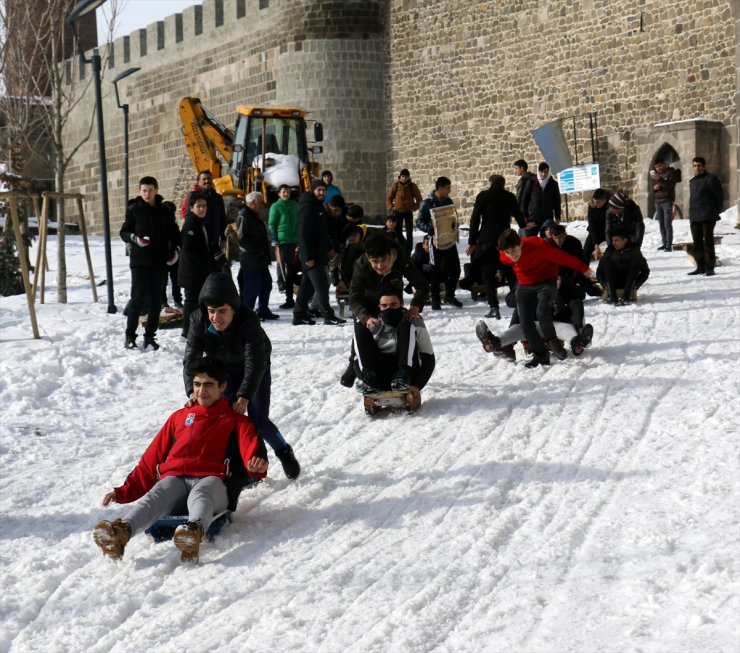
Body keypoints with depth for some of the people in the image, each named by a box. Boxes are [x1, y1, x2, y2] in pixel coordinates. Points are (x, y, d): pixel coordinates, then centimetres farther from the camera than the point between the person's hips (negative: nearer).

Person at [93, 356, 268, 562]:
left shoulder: (234, 419, 24)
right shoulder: (179, 416, 33)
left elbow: (249, 447, 2)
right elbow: (152, 457, 29)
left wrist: (257, 464, -24)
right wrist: (125, 491, 17)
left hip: (210, 479, -2)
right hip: (174, 478, 2)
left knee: (199, 496, -38)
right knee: (155, 497, -32)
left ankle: (194, 531, -70)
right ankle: (121, 531, -60)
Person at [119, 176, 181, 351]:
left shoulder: (165, 211, 8)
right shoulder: (134, 209, 1)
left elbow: (174, 233, 17)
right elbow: (123, 232, 3)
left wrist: (175, 249, 0)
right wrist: (135, 238, -17)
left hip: (160, 261, 3)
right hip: (139, 260, -3)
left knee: (156, 300, 5)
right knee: (138, 298, -8)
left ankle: (150, 336, 13)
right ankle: (130, 336, -1)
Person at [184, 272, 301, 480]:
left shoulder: (249, 321, -37)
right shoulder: (198, 321, -26)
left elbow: (255, 363, -39)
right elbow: (191, 359, -27)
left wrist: (244, 397, -49)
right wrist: (192, 390, -44)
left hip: (255, 371, -3)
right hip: (224, 372, 4)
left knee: (258, 420, -10)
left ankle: (284, 452, 19)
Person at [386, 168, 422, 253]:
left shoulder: (412, 186, -3)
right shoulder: (395, 185, -3)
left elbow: (419, 199, 6)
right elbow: (389, 198, 5)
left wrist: (414, 208, -6)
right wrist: (390, 207, -6)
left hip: (408, 212, 0)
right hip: (397, 211, 0)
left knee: (409, 233, -2)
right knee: (398, 232, 2)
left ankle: (408, 252, 0)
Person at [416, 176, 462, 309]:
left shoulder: (448, 201, 7)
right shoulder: (427, 203, -9)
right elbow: (419, 222, -7)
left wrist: (455, 226, -4)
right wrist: (430, 229, -26)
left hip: (450, 240, 5)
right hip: (436, 242, -5)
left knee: (455, 268, 5)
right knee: (436, 271, 3)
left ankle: (449, 295, 22)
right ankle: (436, 300, 13)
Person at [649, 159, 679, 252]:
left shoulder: (671, 172, -3)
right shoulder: (655, 173, 15)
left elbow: (671, 184, -17)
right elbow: (651, 185, 15)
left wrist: (659, 179, -27)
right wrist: (654, 187, -9)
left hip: (667, 201, -6)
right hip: (658, 201, 6)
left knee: (668, 224, -11)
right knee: (661, 225, 7)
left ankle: (669, 245, -12)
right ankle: (664, 244, 13)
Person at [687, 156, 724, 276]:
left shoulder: (711, 179, -4)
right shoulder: (692, 181, 19)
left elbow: (720, 196, -4)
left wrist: (715, 212, -4)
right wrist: (691, 214, 12)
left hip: (707, 217, -7)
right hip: (694, 217, 7)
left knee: (708, 242, -7)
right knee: (697, 243, 8)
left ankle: (710, 268, -5)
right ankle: (700, 267, 14)